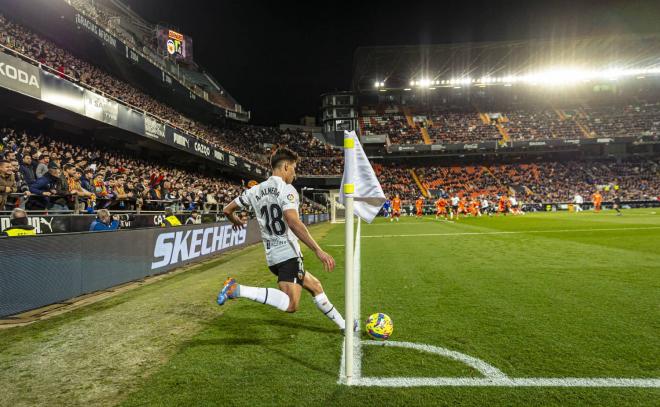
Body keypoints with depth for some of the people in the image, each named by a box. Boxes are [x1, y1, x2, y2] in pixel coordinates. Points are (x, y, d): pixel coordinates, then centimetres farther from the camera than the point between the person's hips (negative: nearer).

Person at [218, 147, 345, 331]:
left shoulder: (256, 190, 11)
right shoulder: (286, 189, -12)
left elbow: (227, 210, 17)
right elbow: (293, 222, -28)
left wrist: (235, 221, 40)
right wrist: (318, 250, -28)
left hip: (272, 256, 9)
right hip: (288, 253, -9)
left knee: (315, 286, 20)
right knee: (290, 305, -17)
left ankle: (344, 325, 27)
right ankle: (238, 289, -21)